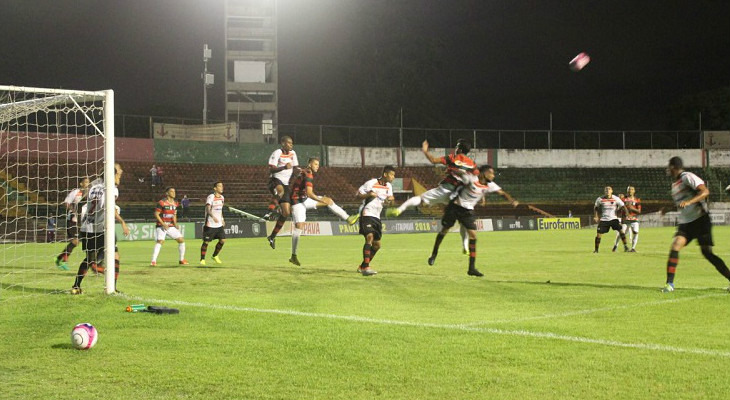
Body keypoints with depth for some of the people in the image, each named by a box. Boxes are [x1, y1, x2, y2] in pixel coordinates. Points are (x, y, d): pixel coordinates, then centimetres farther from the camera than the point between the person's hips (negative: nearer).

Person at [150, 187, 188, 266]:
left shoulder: (175, 203, 9)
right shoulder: (161, 203, -12)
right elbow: (156, 214, -12)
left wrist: (175, 223, 5)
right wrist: (163, 224, -20)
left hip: (171, 226, 6)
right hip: (161, 226, -6)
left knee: (181, 240, -1)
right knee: (160, 241, -25)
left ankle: (182, 260, 13)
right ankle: (153, 261, -24)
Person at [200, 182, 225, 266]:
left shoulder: (222, 197, 9)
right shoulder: (211, 197, -14)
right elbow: (208, 209, -27)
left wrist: (222, 219, 18)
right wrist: (213, 217, -43)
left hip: (219, 224, 7)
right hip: (210, 224, -7)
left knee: (222, 240, 0)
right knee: (206, 242, -3)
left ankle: (215, 256, 20)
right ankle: (202, 259, 10)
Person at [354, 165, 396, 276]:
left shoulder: (388, 186, 9)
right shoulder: (371, 183, -11)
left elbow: (388, 203, 14)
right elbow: (357, 195, -7)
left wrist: (390, 200, -9)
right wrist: (368, 194, -25)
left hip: (377, 217, 8)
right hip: (366, 214, -8)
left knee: (377, 245, 9)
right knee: (369, 237, -25)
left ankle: (362, 266, 24)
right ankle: (366, 267, -29)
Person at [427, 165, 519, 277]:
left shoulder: (490, 185, -7)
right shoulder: (471, 178, -20)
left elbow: (502, 192, -16)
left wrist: (512, 200, -32)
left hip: (468, 211, 3)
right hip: (455, 206, -3)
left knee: (473, 235, -9)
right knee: (444, 230, 7)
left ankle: (472, 268, -6)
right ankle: (434, 254, 34)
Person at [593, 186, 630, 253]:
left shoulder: (616, 199, -7)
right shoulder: (600, 199, -4)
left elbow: (623, 206, -4)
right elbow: (595, 207, 13)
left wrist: (627, 214, -18)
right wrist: (595, 216, 5)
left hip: (613, 218, -1)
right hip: (604, 219, 1)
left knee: (620, 230, -17)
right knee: (598, 234, -6)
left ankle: (625, 246, -7)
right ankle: (596, 249, 10)